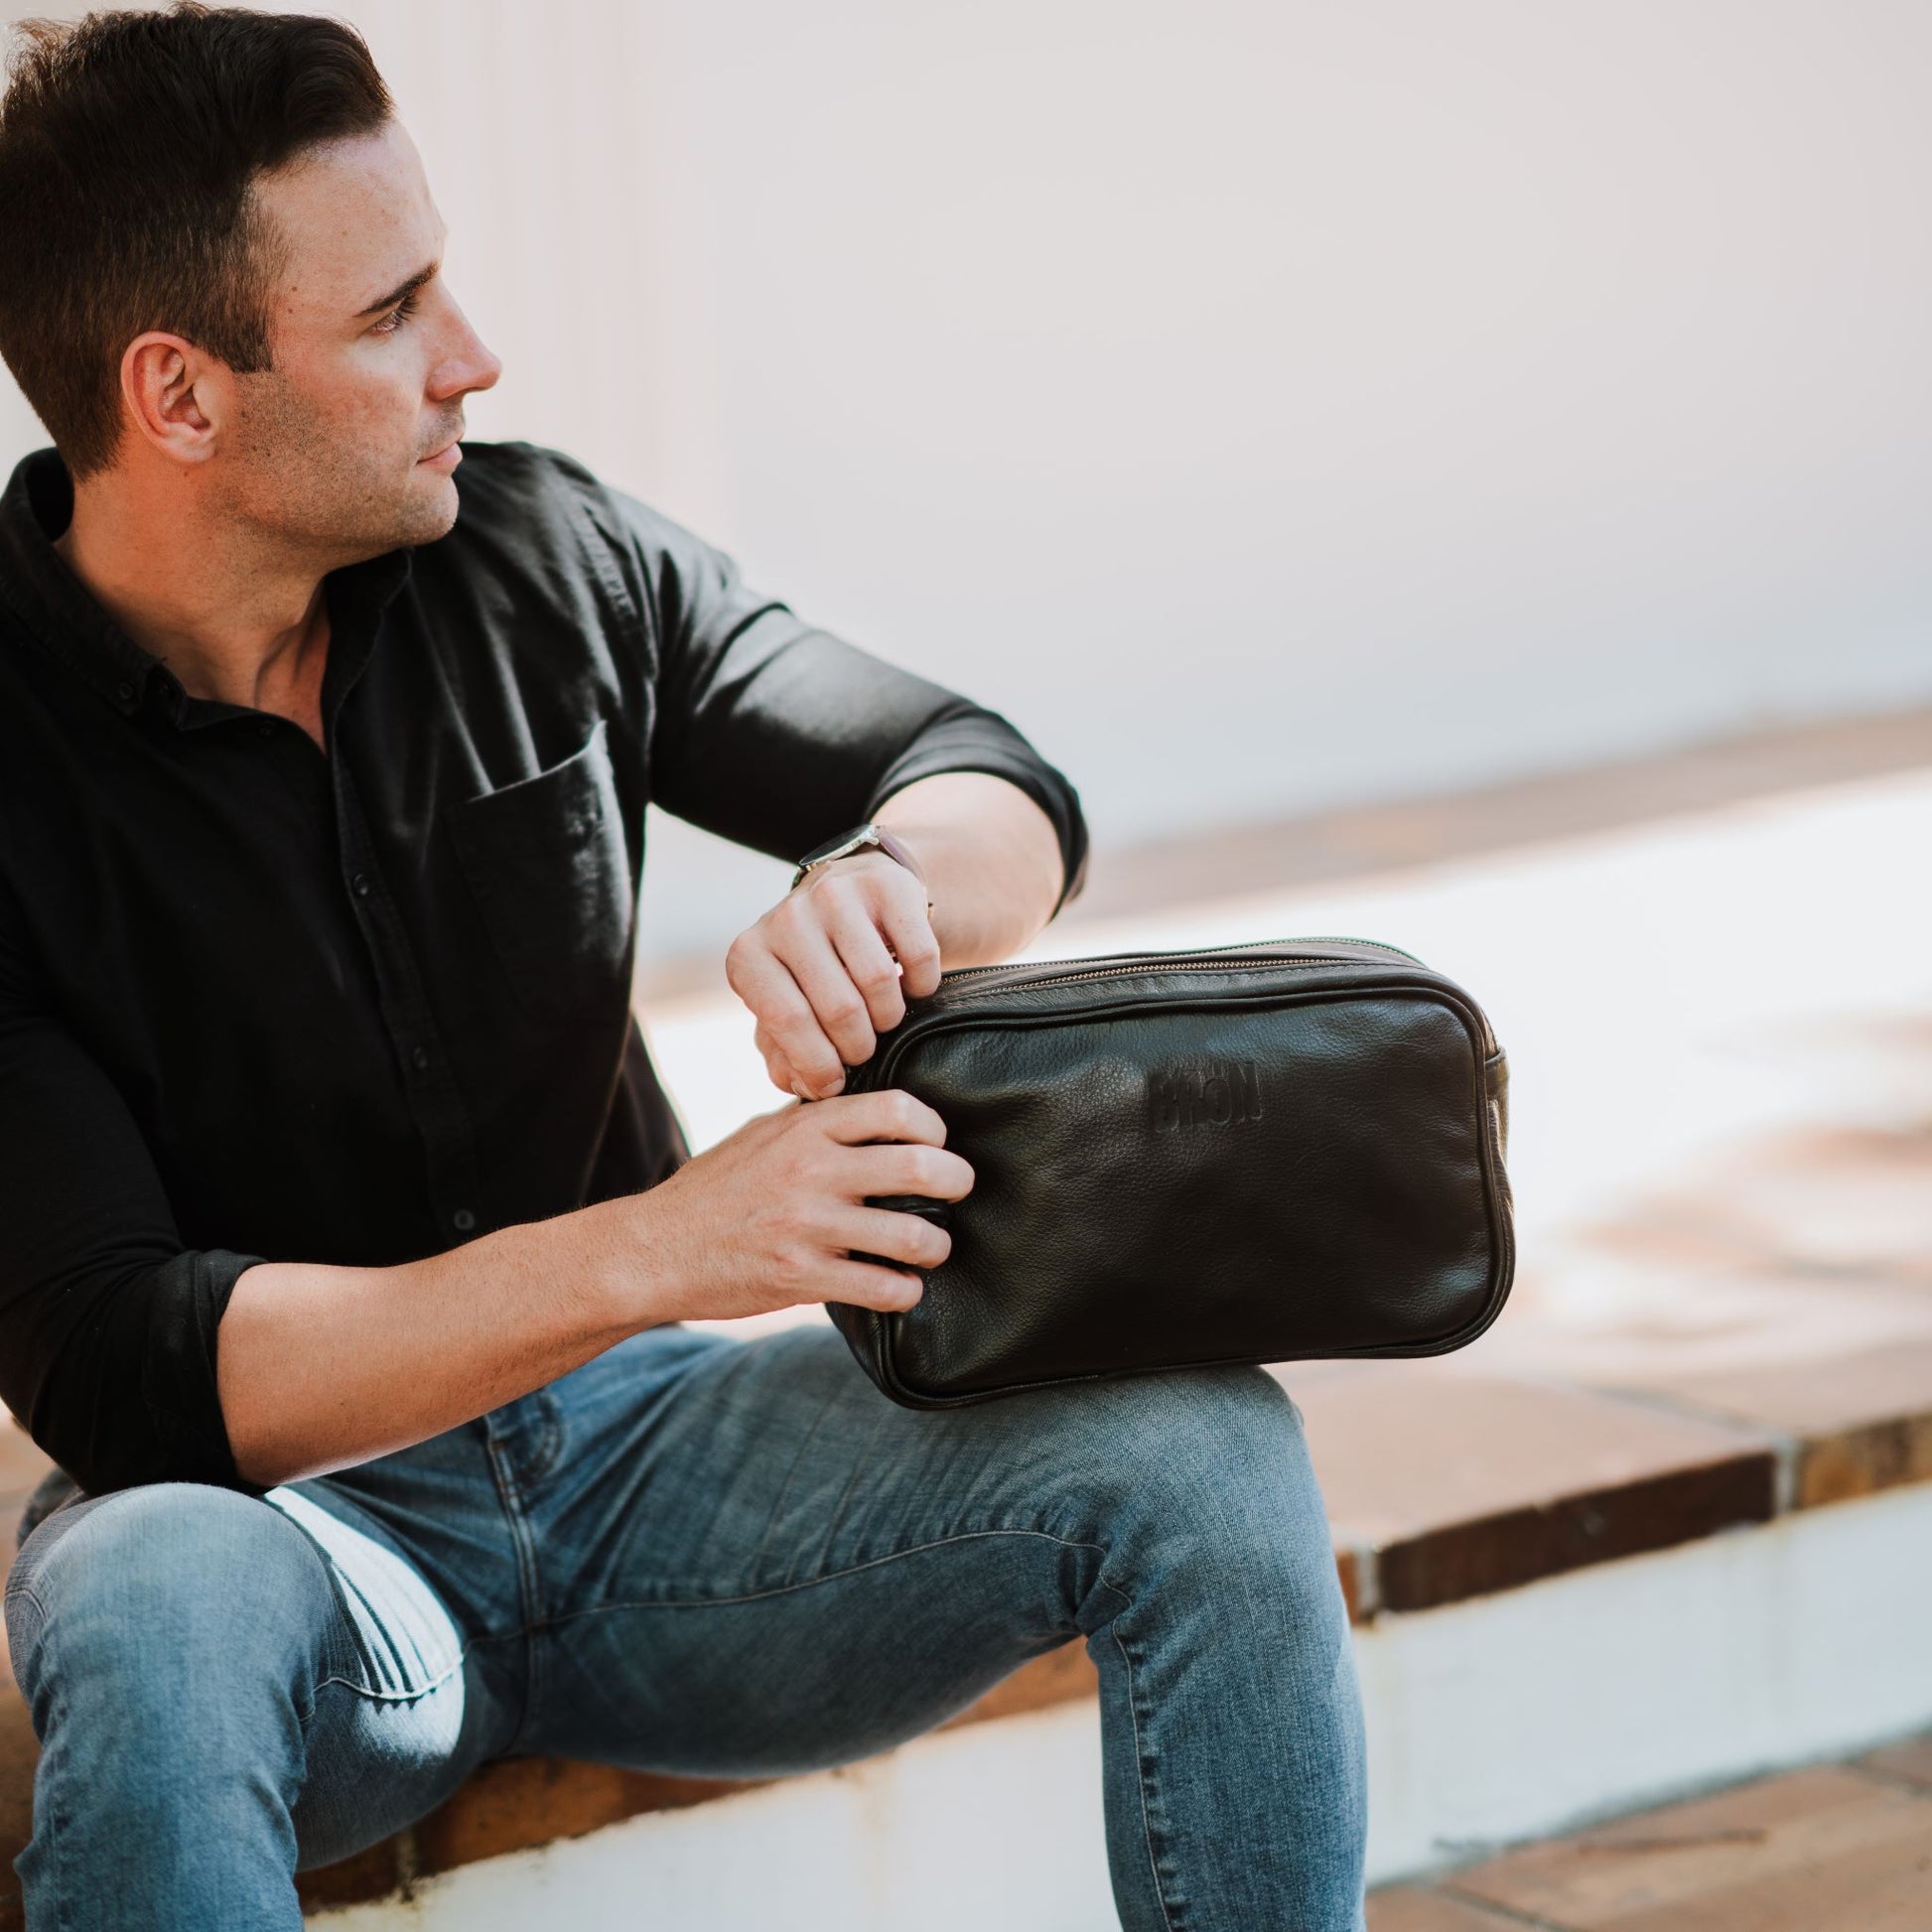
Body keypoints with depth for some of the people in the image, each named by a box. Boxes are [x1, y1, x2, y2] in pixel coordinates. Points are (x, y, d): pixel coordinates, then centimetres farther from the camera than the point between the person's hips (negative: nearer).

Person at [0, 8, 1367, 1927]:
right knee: (161, 1603, -40)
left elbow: (996, 790, 7)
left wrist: (887, 880, -20)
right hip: (269, 1496, -4)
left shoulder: (538, 555, -2)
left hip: (633, 1428, 4)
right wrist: (648, 1250, -33)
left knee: (1197, 1443, -20)